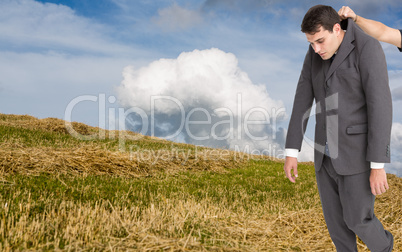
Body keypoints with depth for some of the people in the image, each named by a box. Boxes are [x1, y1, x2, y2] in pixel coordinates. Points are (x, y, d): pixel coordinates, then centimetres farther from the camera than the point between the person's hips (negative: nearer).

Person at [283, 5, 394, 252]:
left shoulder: (368, 48, -17)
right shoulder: (316, 53, 4)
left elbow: (380, 106, -21)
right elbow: (303, 101, 3)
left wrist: (378, 166, -22)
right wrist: (291, 152, 1)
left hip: (359, 152, -6)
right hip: (328, 152, 6)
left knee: (357, 219, 4)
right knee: (335, 216, 14)